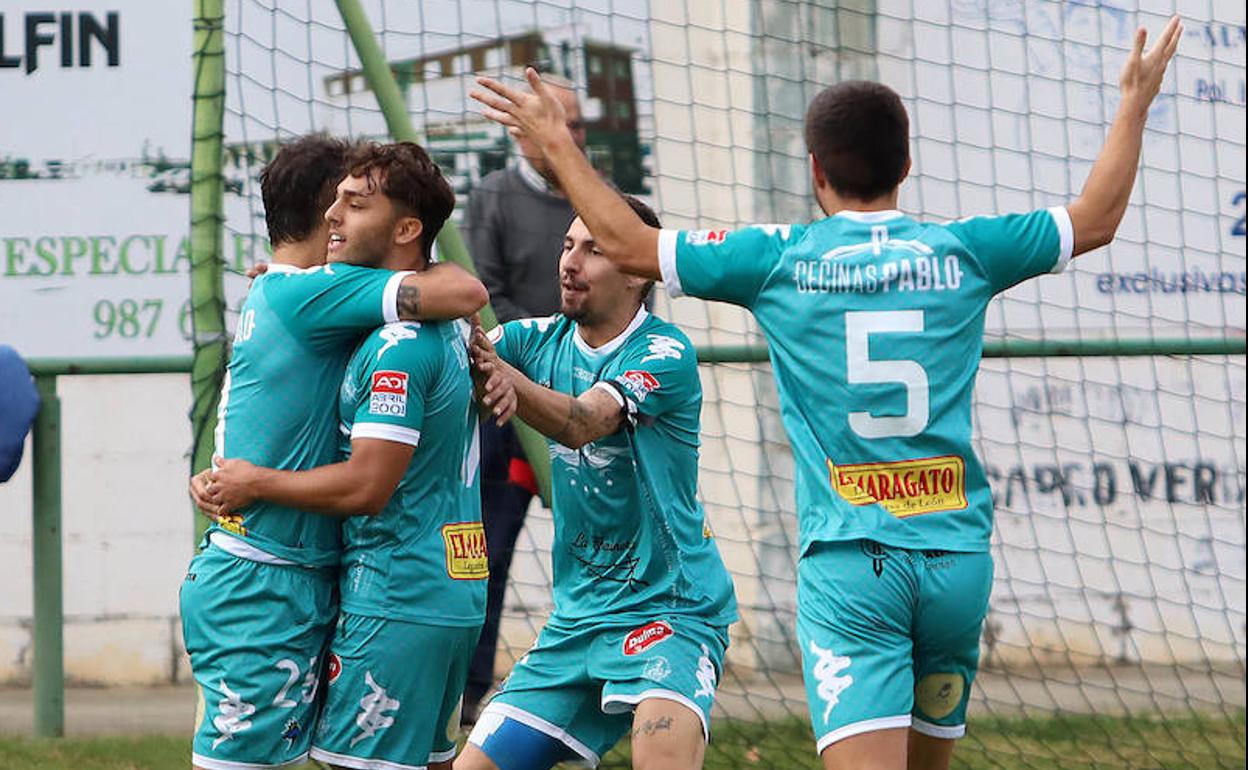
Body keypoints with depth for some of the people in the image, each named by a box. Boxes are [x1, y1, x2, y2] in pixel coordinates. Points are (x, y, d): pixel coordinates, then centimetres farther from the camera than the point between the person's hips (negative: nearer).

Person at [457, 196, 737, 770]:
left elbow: (580, 422, -27)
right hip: (577, 616, 6)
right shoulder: (544, 340, 7)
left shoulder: (664, 354, -12)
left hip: (670, 610, -6)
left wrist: (494, 365, -43)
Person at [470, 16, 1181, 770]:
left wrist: (557, 142, 18)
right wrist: (1136, 100, 30)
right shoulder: (961, 252, 5)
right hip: (957, 557, 3)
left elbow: (627, 242, 6)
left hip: (848, 564, -3)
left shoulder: (780, 260, 0)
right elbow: (1096, 220, 17)